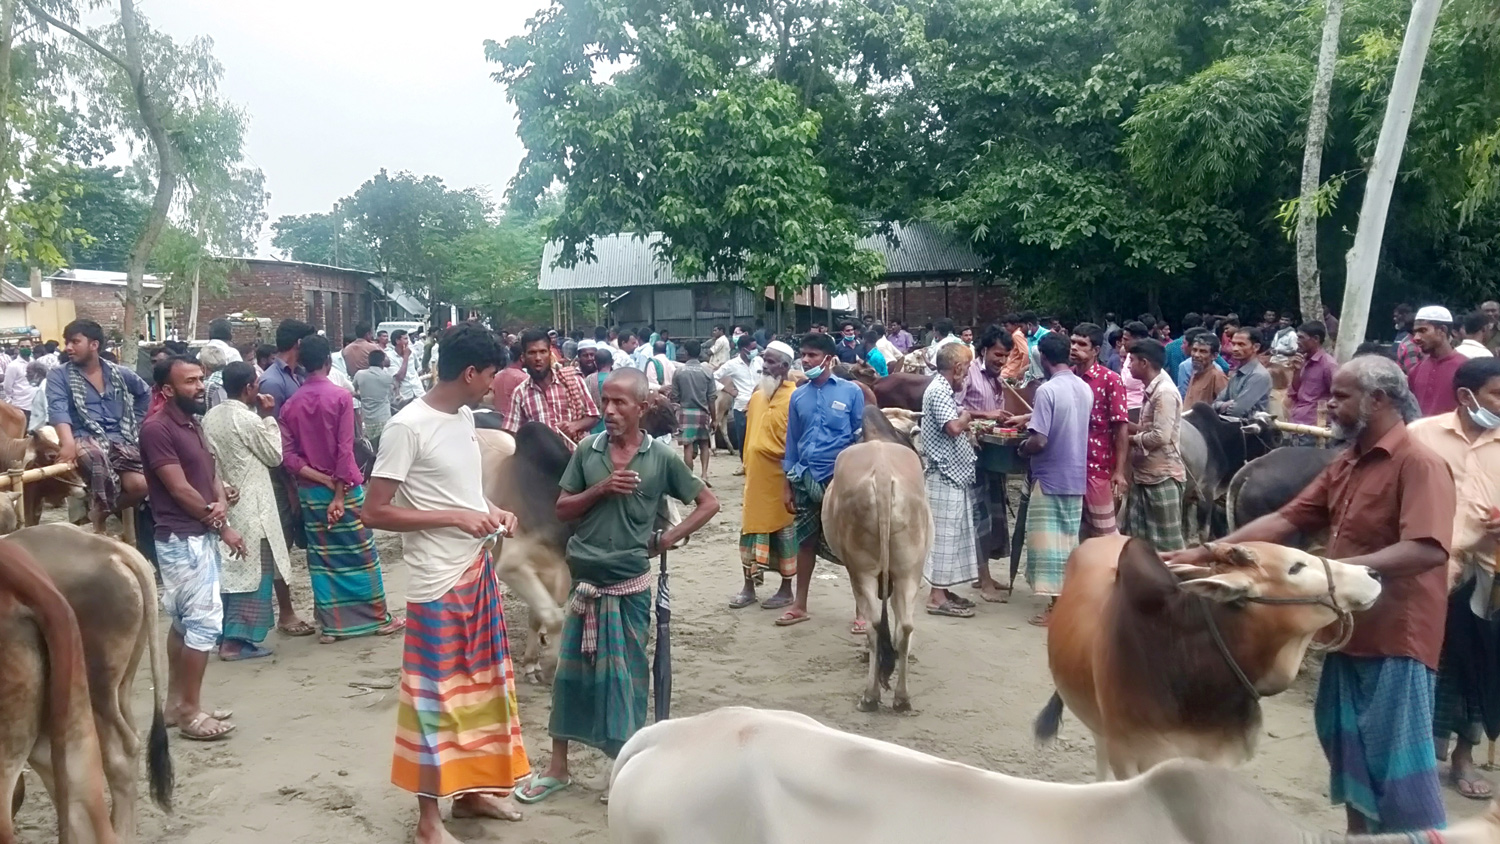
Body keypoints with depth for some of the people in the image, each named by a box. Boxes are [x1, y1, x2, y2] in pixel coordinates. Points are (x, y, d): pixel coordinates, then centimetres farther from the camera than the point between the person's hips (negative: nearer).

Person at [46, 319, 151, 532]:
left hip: (119, 439, 4)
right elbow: (58, 410, -13)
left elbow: (145, 393, 30)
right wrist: (68, 443, -30)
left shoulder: (118, 373, 13)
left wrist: (136, 423, 18)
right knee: (97, 456, -41)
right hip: (85, 439, -4)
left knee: (140, 485, -20)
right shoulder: (59, 375, 3)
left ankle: (99, 511, 9)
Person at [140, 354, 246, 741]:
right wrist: (220, 526, -10)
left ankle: (175, 702, 24)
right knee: (205, 621, -8)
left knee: (183, 621, 14)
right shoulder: (157, 428, -15)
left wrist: (221, 505, -8)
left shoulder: (192, 425, 13)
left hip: (201, 536, 10)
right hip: (182, 539, -9)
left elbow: (211, 475, 14)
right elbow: (180, 489, -18)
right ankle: (190, 712, 1)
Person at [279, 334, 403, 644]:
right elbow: (345, 450, -14)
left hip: (310, 491, 4)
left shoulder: (291, 404, 2)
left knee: (322, 559, 9)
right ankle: (379, 618, 14)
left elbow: (288, 455, -5)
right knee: (361, 554, 6)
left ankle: (331, 625, 12)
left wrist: (321, 480, -8)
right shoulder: (341, 397, -9)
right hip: (345, 487, -4)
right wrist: (339, 493, -12)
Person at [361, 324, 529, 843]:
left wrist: (492, 512, 2)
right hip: (437, 583, -8)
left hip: (478, 570, 8)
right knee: (435, 695, 3)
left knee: (480, 683, 17)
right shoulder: (408, 427, -18)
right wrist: (454, 518, -21)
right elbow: (374, 512, -18)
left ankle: (472, 790, 34)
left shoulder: (464, 417, 8)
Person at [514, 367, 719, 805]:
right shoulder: (587, 450, 0)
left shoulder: (661, 458, -5)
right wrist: (601, 489, -13)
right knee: (571, 670, 11)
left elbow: (709, 503, 2)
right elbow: (562, 509, 3)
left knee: (626, 674, 7)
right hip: (584, 579, 2)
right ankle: (557, 767, 26)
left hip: (629, 584, -2)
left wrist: (667, 539, -6)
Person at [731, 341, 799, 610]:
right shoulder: (757, 396, 10)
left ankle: (786, 590, 17)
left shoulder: (794, 398, -12)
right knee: (750, 530, 10)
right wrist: (747, 466, 16)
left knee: (783, 532, 5)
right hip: (755, 477, 7)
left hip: (779, 478, -7)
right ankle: (748, 588, 20)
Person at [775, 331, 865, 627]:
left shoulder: (851, 391, -5)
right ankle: (800, 605, 27)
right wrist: (787, 484, 10)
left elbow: (863, 437, -1)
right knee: (806, 541, 14)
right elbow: (792, 441, 11)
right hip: (806, 479, 4)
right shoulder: (797, 396, 6)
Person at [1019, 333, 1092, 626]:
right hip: (1076, 476, 7)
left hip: (1050, 477, -7)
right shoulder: (1085, 388, 5)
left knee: (1048, 539, 0)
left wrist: (1022, 448, -2)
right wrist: (1030, 417, 29)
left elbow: (1039, 441, -22)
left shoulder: (1047, 390, -18)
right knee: (1069, 538, 16)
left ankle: (1056, 607, 2)